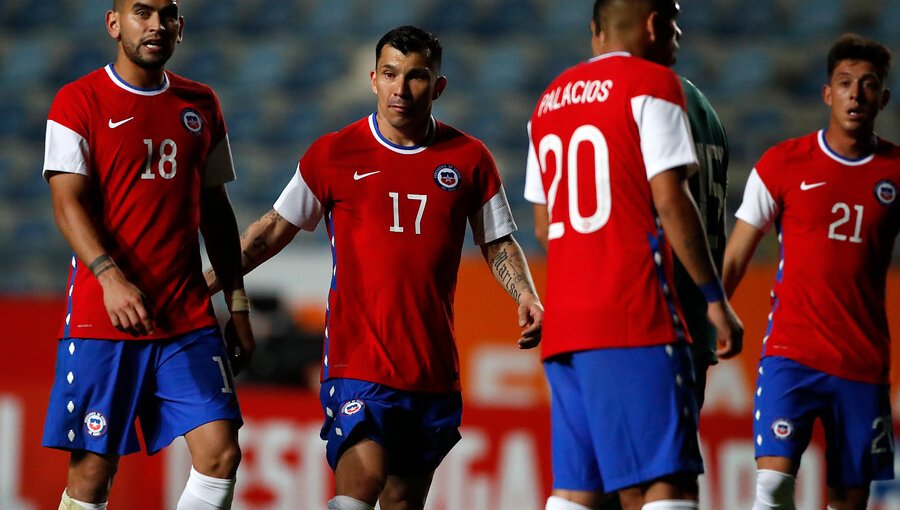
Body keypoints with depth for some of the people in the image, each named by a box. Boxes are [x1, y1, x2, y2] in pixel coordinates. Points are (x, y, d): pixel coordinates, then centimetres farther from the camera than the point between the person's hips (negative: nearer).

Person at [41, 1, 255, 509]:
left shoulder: (202, 106, 13)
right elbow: (69, 201, -12)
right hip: (100, 317, -4)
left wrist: (238, 304, 15)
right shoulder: (79, 101, -2)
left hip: (188, 318, 4)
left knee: (220, 452, -8)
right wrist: (110, 277, -27)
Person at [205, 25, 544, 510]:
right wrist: (204, 284, 5)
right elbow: (275, 229, 11)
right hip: (356, 357, -3)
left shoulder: (469, 159, 6)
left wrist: (526, 297, -3)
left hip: (434, 369, 3)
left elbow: (498, 244, 15)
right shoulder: (333, 155, 2)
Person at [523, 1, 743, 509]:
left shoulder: (550, 101, 21)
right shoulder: (652, 85, -2)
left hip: (563, 326, 8)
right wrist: (716, 297, -7)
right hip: (635, 320, -8)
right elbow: (670, 199, -10)